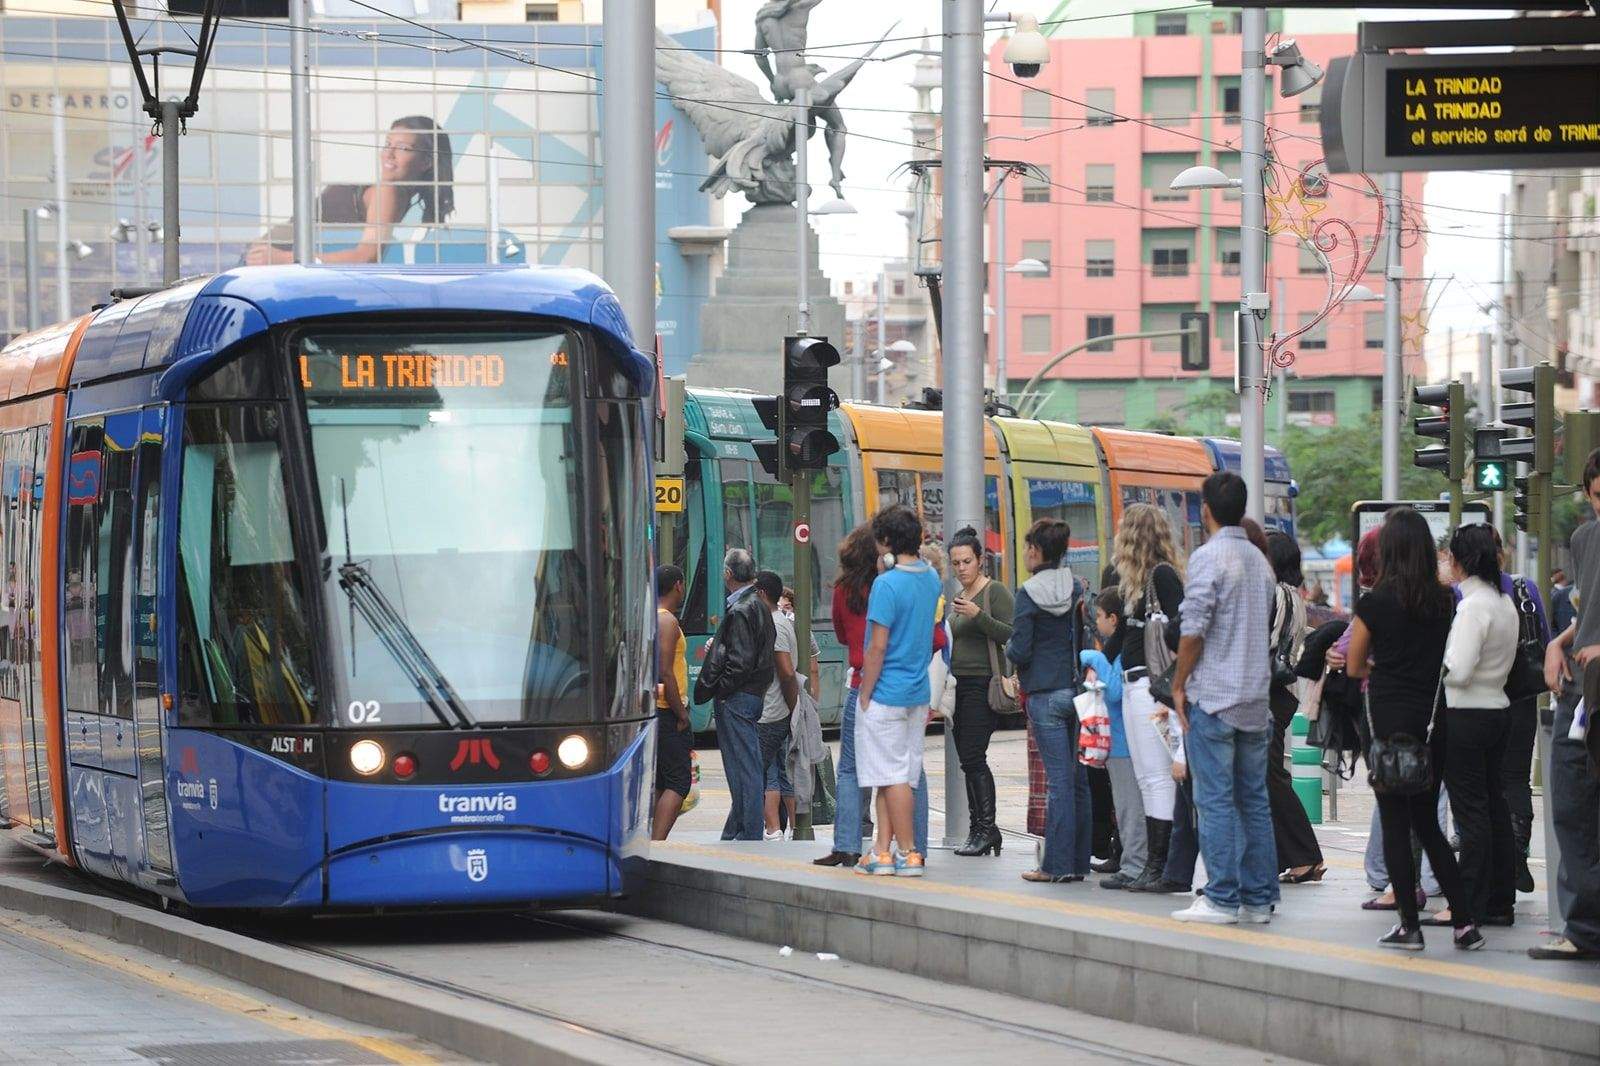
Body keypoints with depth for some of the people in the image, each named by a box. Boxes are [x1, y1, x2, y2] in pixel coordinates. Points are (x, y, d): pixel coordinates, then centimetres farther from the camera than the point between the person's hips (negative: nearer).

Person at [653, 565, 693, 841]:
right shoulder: (667, 622, -13)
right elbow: (665, 673, -21)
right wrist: (681, 714, -15)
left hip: (647, 711, 9)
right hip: (666, 712, -9)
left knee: (657, 782, 12)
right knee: (678, 782, -10)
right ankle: (657, 847, -21)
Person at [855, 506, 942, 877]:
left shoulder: (887, 584, -18)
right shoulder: (931, 578, 6)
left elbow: (878, 647, -18)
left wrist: (865, 694, -10)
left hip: (886, 693, -8)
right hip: (918, 693, 8)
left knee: (894, 778, -1)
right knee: (898, 777, 11)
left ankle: (909, 854, 1)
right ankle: (883, 852, 13)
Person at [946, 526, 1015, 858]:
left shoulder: (995, 591, -6)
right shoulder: (957, 596, 18)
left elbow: (1011, 634, -15)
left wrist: (977, 615, -23)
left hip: (984, 683, -8)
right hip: (959, 684, 8)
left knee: (973, 756, -15)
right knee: (968, 759, 5)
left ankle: (986, 828, -13)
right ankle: (981, 830, 6)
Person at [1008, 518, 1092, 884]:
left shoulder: (1028, 595, -10)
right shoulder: (1076, 587, 6)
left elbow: (1020, 651, -11)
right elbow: (1088, 637, 10)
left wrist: (1009, 647, 9)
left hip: (1045, 693, -5)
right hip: (1077, 688, 5)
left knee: (1058, 779, -5)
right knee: (1078, 777, 7)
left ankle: (1058, 864, -3)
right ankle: (1079, 860, 10)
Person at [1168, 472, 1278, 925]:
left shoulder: (1208, 557, -11)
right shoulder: (1259, 560, 13)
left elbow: (1194, 630, -16)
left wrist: (1179, 685, -6)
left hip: (1213, 696, -7)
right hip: (1256, 696, 7)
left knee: (1216, 800, -5)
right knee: (1254, 798, 9)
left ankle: (1222, 899, -6)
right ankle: (1259, 897, 10)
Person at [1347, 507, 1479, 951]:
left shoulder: (1375, 602, -7)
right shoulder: (1445, 602, 2)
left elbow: (1354, 667, 3)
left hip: (1389, 719, -4)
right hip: (1432, 722, 4)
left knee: (1395, 824, 3)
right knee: (1427, 823, 13)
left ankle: (1409, 925, 2)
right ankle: (1464, 920, 5)